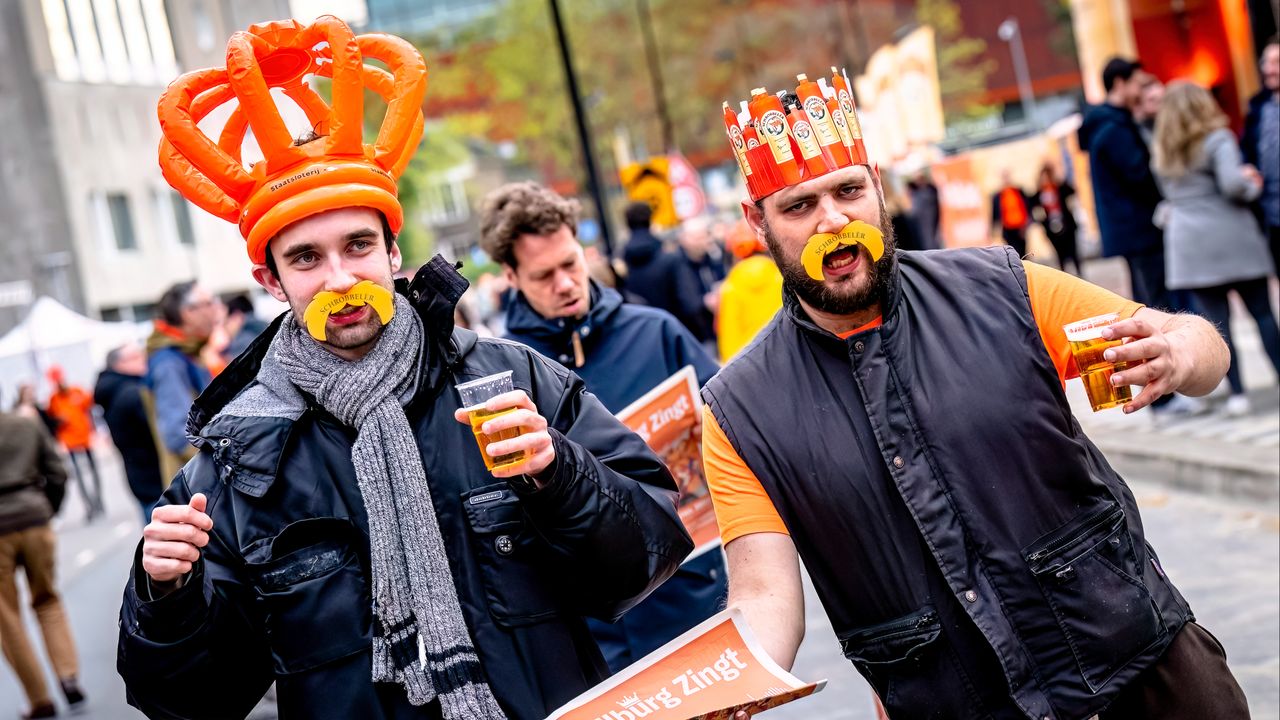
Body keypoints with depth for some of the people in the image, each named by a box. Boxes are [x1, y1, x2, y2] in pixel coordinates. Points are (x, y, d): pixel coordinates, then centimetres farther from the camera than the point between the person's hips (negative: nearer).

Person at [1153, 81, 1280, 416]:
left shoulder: (1162, 153, 11)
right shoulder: (1217, 139, -7)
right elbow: (1233, 183, -18)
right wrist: (1253, 185, 3)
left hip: (1188, 245, 4)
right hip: (1230, 237, -4)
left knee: (1216, 321, 1)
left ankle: (1236, 393, -1)